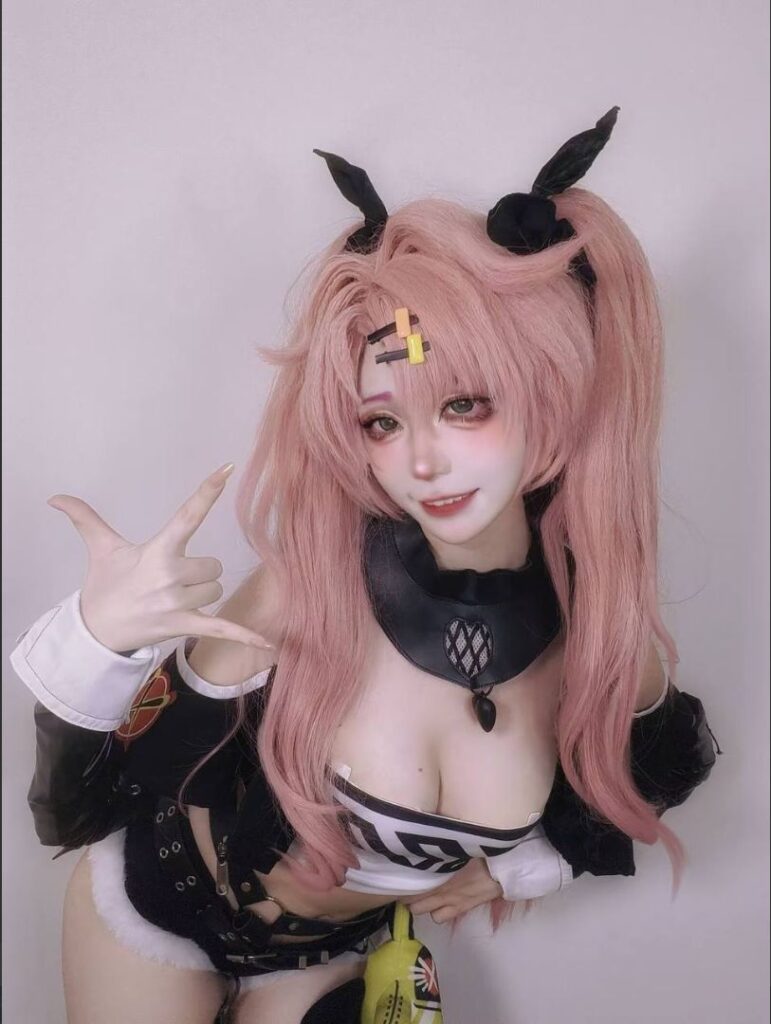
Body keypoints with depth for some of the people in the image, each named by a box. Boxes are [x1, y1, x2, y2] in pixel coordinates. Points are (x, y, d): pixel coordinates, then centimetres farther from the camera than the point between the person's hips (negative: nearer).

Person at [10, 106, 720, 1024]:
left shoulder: (599, 622, -23)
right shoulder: (312, 584, -31)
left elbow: (660, 762, 0)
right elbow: (113, 780, -24)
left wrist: (526, 866, -1)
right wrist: (96, 639, -42)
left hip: (344, 948, 3)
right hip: (161, 904, -2)